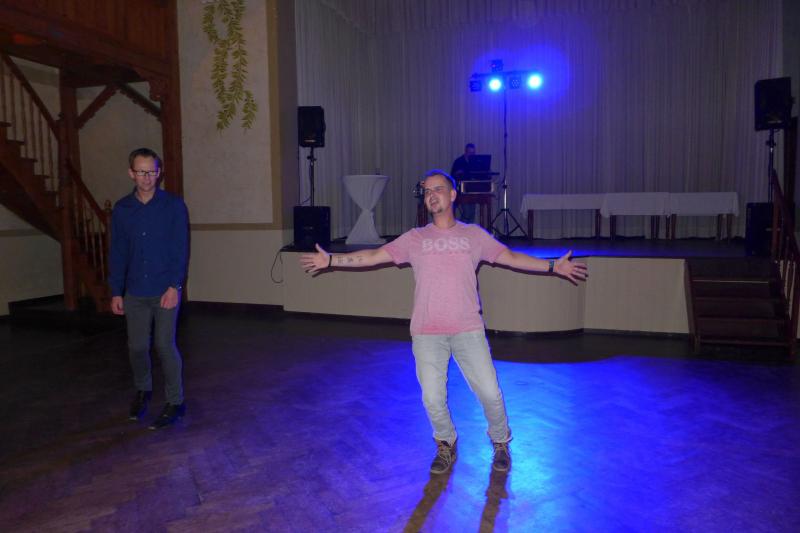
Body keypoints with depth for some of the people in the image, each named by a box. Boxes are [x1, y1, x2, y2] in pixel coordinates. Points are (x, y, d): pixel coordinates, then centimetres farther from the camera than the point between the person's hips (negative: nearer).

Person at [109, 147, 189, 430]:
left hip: (165, 290, -3)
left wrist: (175, 286, -13)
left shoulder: (174, 205, -5)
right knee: (137, 346, 10)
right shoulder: (122, 209, 4)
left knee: (164, 346, -2)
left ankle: (175, 402, 13)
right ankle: (142, 390, 36)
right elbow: (117, 253, 8)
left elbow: (181, 249, -7)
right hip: (135, 292, 3)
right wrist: (116, 292, 6)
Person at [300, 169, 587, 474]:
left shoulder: (474, 235, 9)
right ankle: (446, 445, 32)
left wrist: (553, 266, 7)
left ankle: (501, 443, 30)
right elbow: (374, 256, 4)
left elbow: (511, 258, 11)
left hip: (468, 329, 0)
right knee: (432, 398, 3)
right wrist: (331, 260, -3)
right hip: (427, 332, 1)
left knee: (489, 392, 1)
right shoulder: (415, 239, 8)